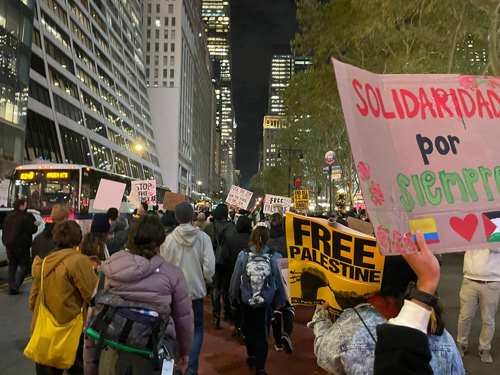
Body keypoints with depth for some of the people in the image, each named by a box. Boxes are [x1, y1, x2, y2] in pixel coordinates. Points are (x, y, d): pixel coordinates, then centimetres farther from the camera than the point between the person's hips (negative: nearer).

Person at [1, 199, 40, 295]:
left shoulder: (8, 216, 13)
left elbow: (5, 231, 22)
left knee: (12, 266, 14)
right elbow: (32, 230, -15)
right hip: (21, 246, -8)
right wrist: (35, 225, 5)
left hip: (9, 245, 8)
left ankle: (11, 288, 13)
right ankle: (16, 286, -12)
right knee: (25, 267, 1)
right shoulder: (25, 217, -14)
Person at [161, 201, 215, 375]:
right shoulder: (203, 237, -13)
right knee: (197, 328, 17)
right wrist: (205, 279, 7)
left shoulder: (168, 239, -13)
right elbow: (209, 266, -14)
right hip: (196, 289, 0)